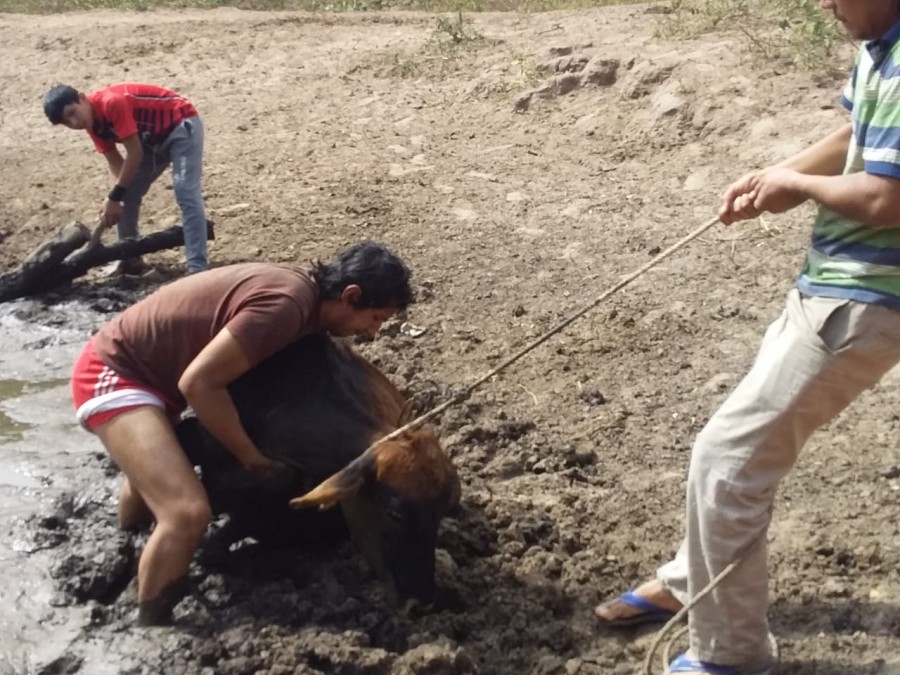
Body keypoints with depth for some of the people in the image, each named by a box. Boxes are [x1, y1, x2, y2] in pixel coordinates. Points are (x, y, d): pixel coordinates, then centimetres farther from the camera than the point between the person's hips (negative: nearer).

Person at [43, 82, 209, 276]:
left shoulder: (112, 103, -29)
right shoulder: (93, 124, -2)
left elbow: (135, 153, -27)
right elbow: (116, 162, -1)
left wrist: (115, 196, -22)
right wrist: (117, 197, -18)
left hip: (181, 125, -9)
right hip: (153, 137, 9)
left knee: (186, 195, -21)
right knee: (128, 196, 8)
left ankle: (197, 269, -26)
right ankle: (130, 259, 20)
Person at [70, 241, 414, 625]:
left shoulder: (301, 290, 0)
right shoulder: (286, 304, -28)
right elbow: (198, 382, -30)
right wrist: (252, 456, -18)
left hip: (139, 367, 10)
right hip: (113, 374, -10)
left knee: (156, 473, 36)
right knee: (187, 512, -25)